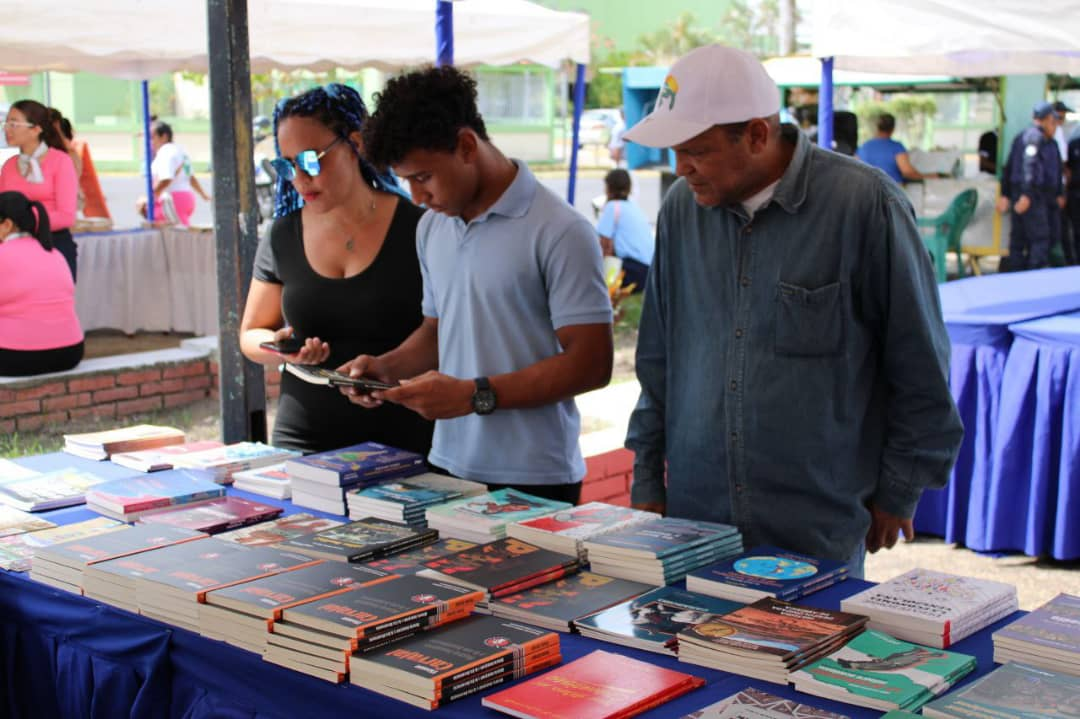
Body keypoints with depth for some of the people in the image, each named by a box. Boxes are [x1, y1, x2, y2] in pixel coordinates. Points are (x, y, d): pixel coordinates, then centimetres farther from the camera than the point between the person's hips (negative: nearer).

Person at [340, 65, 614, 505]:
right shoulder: (432, 227, 10)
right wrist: (384, 367, 3)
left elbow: (590, 364, -15)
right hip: (447, 468, 6)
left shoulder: (560, 232, -13)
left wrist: (475, 395, -19)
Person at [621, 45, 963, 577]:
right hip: (693, 517, 4)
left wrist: (898, 492, 1)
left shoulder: (864, 204, -12)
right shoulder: (682, 207, 3)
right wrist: (647, 480, 13)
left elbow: (921, 368, -4)